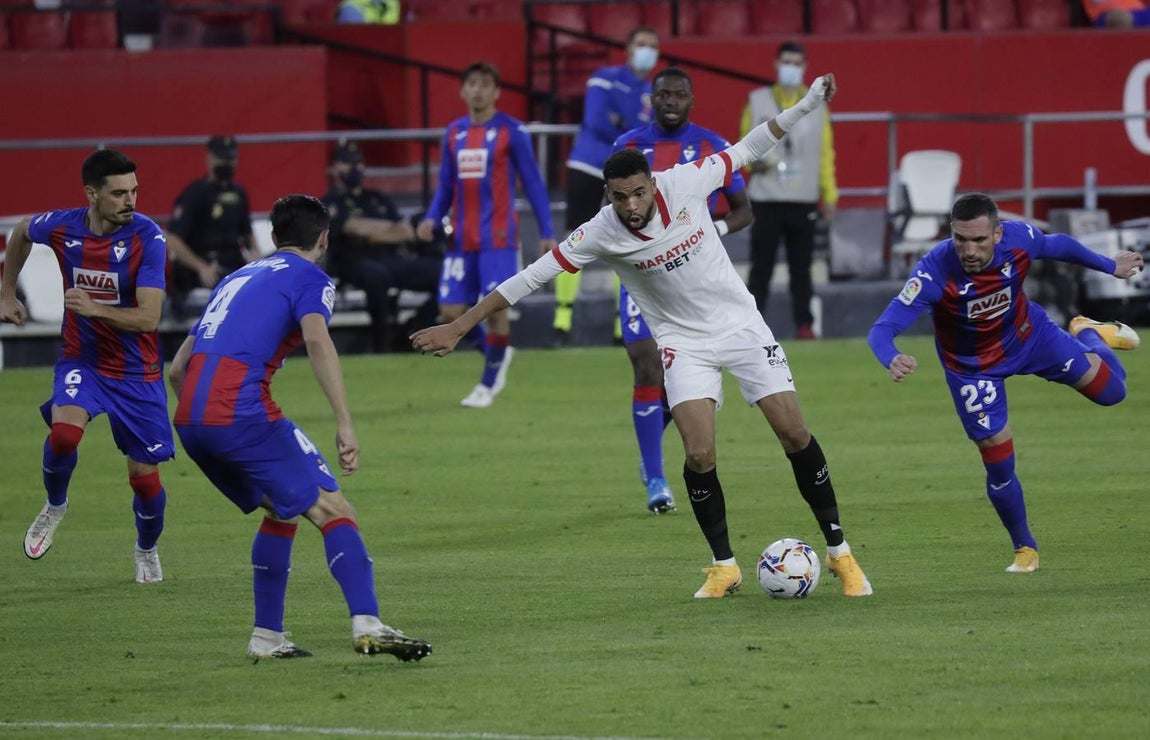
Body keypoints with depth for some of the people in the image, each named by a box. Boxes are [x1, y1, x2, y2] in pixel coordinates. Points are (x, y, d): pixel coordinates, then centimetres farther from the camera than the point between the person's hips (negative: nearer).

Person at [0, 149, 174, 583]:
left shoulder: (148, 238, -20)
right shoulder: (61, 227, -10)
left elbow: (148, 318, -25)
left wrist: (95, 308, -39)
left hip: (137, 372, -1)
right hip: (81, 360, 1)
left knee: (145, 477, 2)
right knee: (64, 431, -28)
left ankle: (147, 550, 34)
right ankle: (55, 506, 3)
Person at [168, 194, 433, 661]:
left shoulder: (237, 278, 29)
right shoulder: (310, 278, 8)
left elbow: (177, 368, 28)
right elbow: (317, 341, -14)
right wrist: (345, 425, -20)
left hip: (189, 419, 7)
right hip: (242, 410, -7)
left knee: (282, 510, 24)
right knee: (333, 511, -5)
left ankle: (267, 636, 19)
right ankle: (367, 625, -20)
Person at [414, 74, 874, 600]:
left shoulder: (684, 184, -17)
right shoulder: (601, 234, -19)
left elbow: (748, 149, -1)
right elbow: (532, 277, -16)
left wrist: (805, 106, -3)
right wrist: (459, 327, -16)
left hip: (740, 322, 1)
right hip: (685, 341, -1)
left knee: (794, 432, -3)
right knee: (699, 454, -17)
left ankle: (839, 551, 11)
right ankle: (724, 566, 1)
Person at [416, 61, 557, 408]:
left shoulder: (511, 131, -4)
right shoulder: (454, 133, 10)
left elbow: (533, 183, -1)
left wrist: (547, 232, -4)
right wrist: (432, 218, -1)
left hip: (498, 236, -5)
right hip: (461, 238, 5)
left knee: (496, 307, -8)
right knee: (451, 311, -1)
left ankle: (488, 385, 9)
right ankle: (496, 354, 26)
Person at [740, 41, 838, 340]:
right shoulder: (757, 101, 7)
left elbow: (825, 152, 9)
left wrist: (829, 194, 5)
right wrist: (754, 160, -13)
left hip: (804, 200, 1)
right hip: (765, 199, -1)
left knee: (801, 267, 2)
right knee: (761, 267, -3)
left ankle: (804, 324, 7)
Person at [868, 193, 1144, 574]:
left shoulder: (1019, 239, -29)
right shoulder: (935, 270, -39)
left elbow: (1059, 245, -5)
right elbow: (882, 328, -43)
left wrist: (1110, 266, 11)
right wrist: (891, 360, -66)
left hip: (1028, 335, 3)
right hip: (974, 367, -3)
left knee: (1111, 390, 9)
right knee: (999, 466, -2)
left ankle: (1088, 334, 44)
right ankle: (1025, 549, 26)